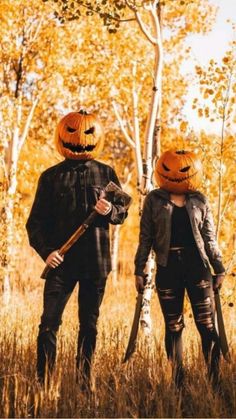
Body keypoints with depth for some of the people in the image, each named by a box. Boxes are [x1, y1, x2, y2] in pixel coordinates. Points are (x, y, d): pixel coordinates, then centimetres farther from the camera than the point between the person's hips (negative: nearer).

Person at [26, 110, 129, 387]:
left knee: (89, 324, 10)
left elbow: (122, 212, 12)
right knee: (49, 322, -9)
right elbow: (36, 221, 4)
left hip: (96, 262, 2)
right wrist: (46, 250, -12)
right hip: (61, 261, -2)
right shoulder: (51, 177, 5)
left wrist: (110, 210, -12)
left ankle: (85, 380, 19)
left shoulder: (106, 174, 8)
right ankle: (43, 382, -4)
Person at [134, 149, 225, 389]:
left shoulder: (199, 201, 7)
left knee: (206, 325, -5)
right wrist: (139, 270, 3)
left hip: (197, 265, 0)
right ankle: (177, 383, 12)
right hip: (168, 268, 0)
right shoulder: (154, 200, 4)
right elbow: (145, 237, 7)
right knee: (173, 326, 5)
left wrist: (219, 269, 8)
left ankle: (215, 379, -1)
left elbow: (209, 238, 11)